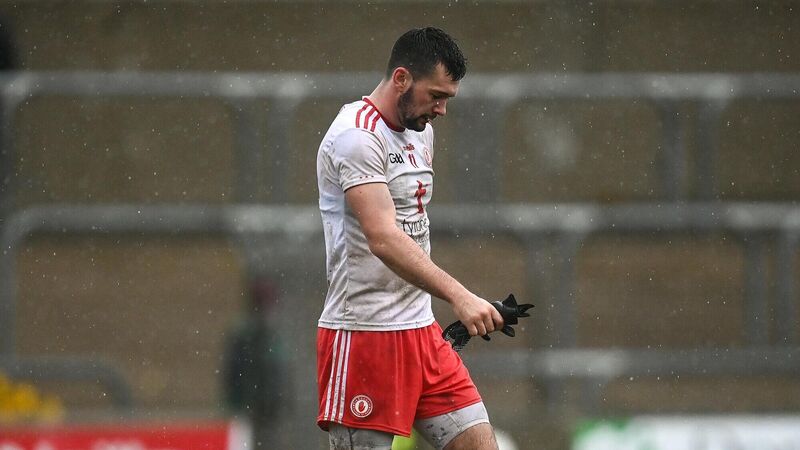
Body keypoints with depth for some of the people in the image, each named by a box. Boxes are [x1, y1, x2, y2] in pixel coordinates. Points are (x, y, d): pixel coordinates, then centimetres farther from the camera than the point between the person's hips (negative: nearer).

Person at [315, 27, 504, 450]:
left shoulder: (420, 131, 14)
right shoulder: (357, 134, -16)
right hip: (363, 333, -9)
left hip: (420, 330, 9)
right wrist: (459, 297, -38)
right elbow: (383, 239, -28)